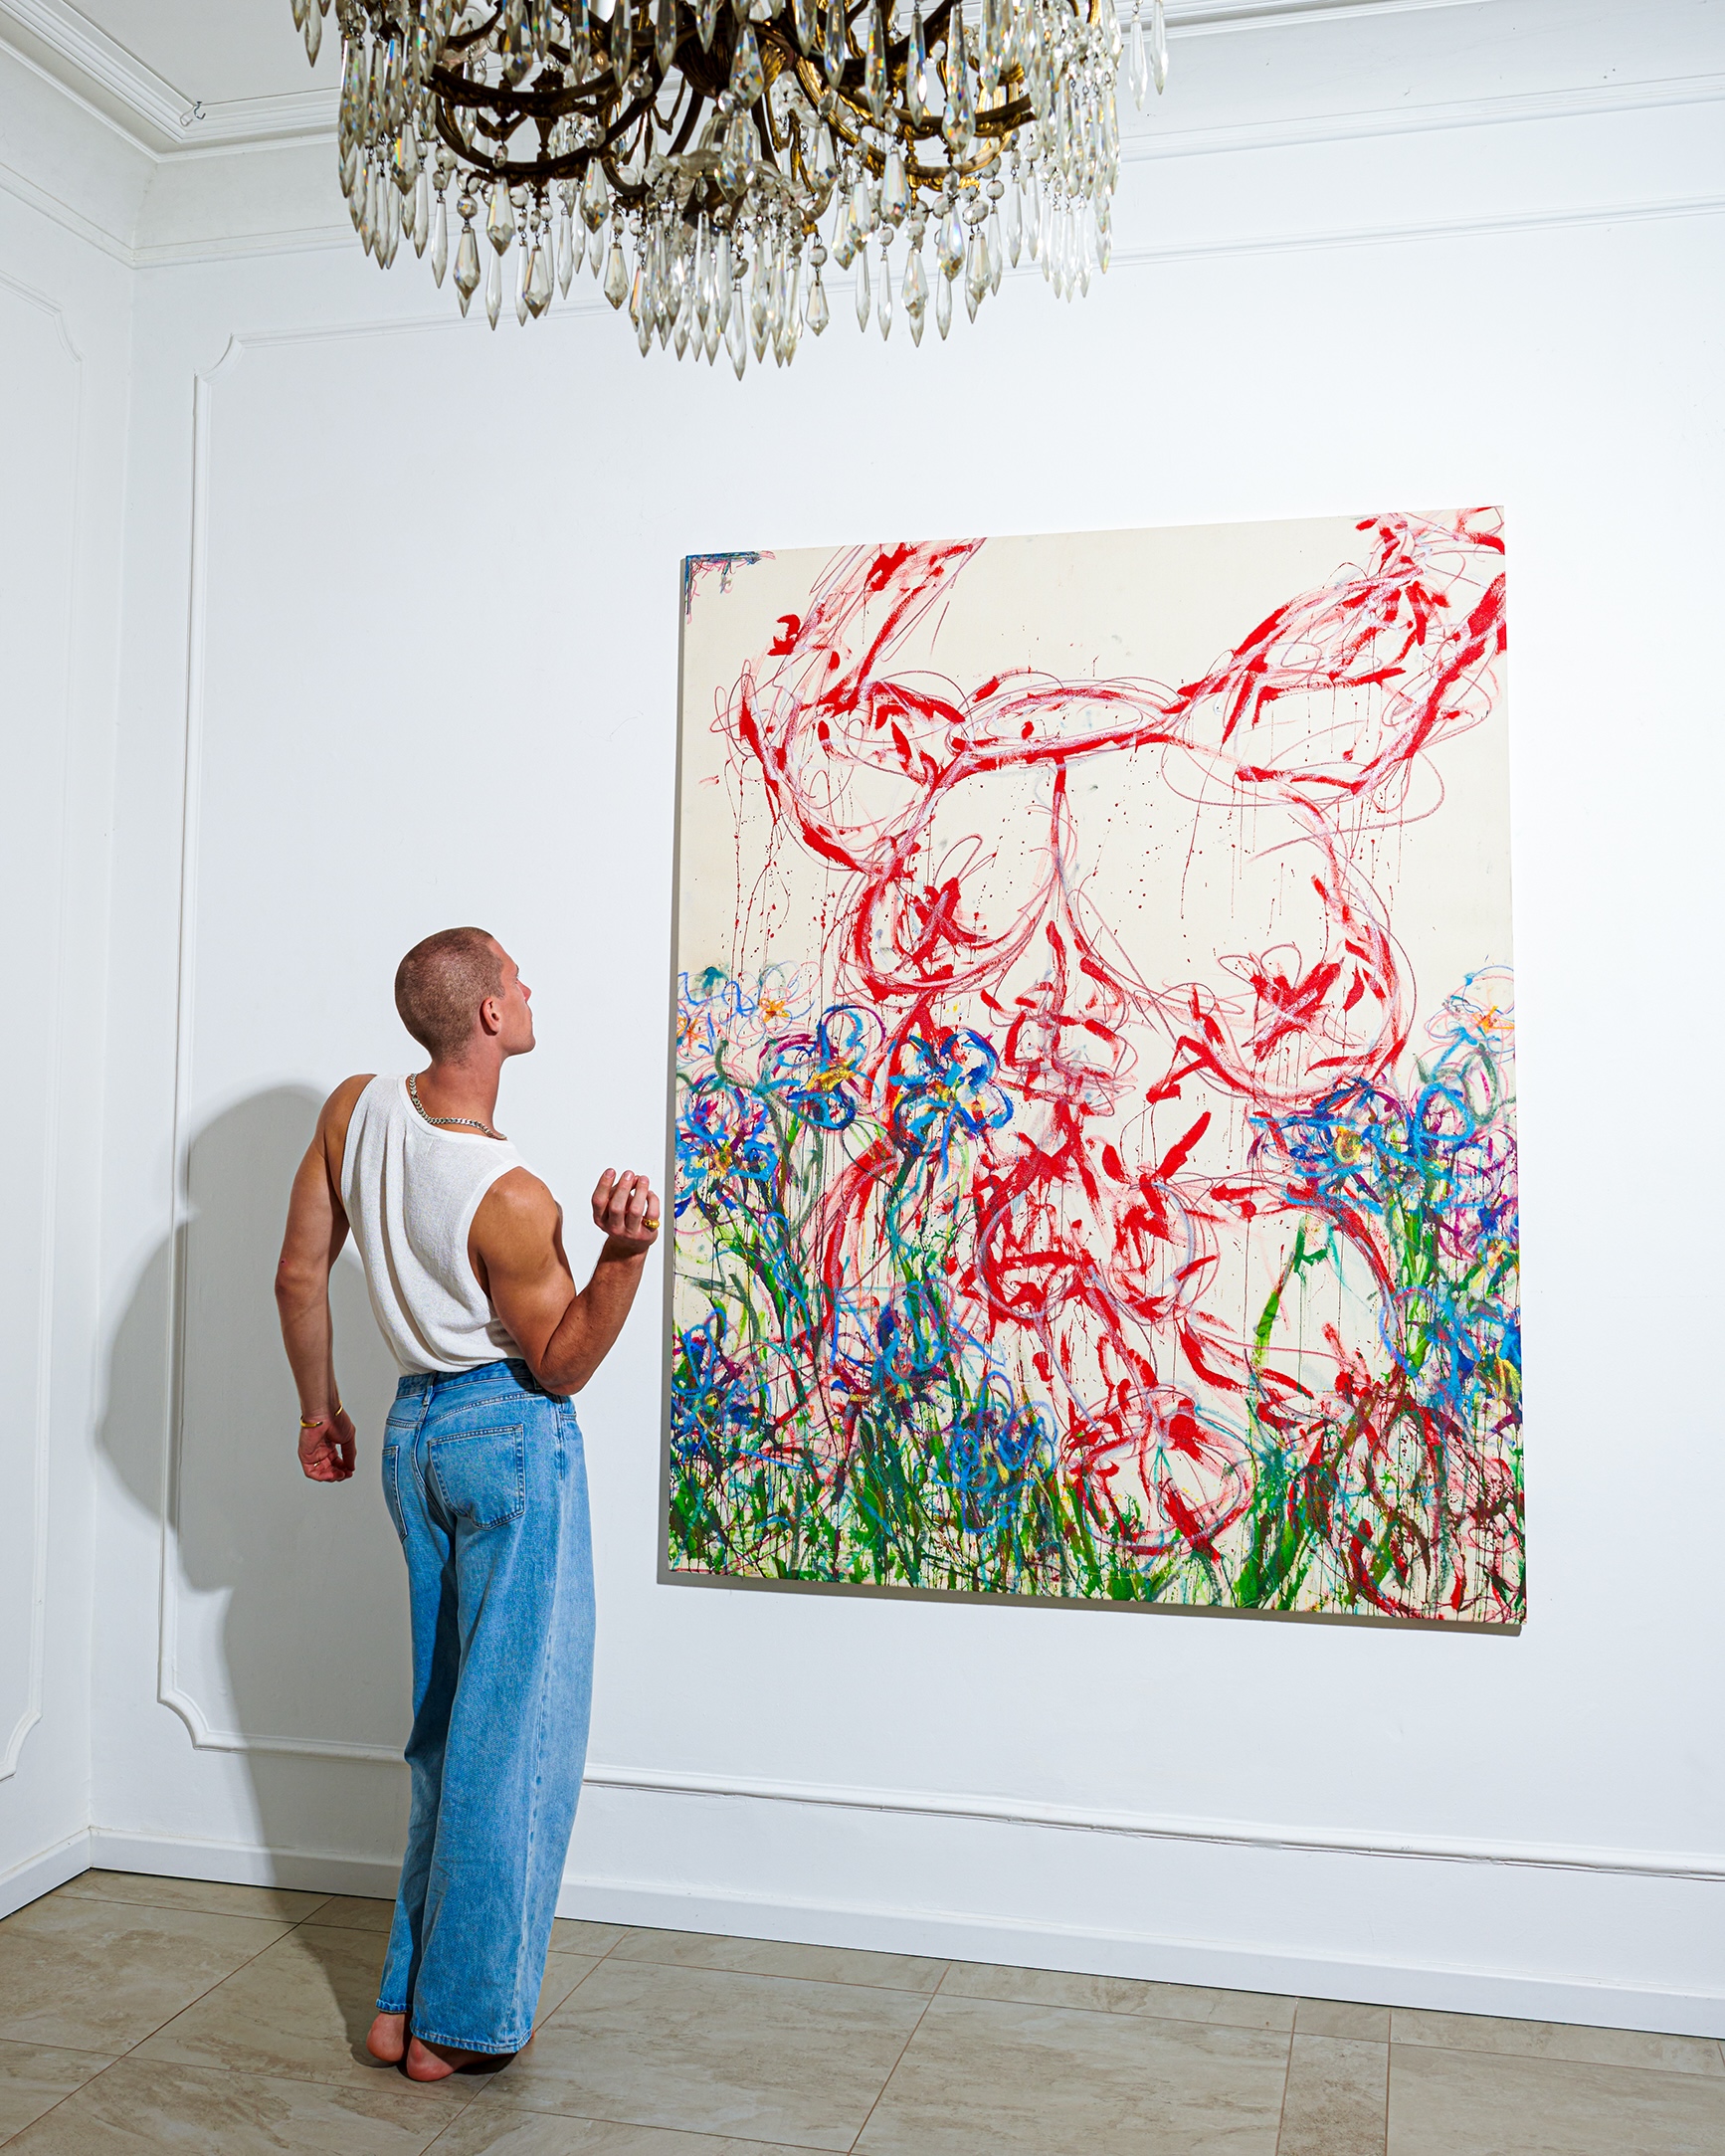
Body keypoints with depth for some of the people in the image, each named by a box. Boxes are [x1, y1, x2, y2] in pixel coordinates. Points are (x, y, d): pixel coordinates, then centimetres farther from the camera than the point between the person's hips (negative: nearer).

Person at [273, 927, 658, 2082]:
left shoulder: (357, 1110, -4)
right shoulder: (512, 1199, -22)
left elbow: (299, 1274, 4)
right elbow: (561, 1365, -11)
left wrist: (319, 1406, 17)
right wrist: (626, 1250, -27)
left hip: (415, 1433, 7)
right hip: (512, 1437, -7)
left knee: (446, 1725, 18)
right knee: (514, 1734, 4)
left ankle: (404, 1999, 26)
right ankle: (458, 2020, 13)